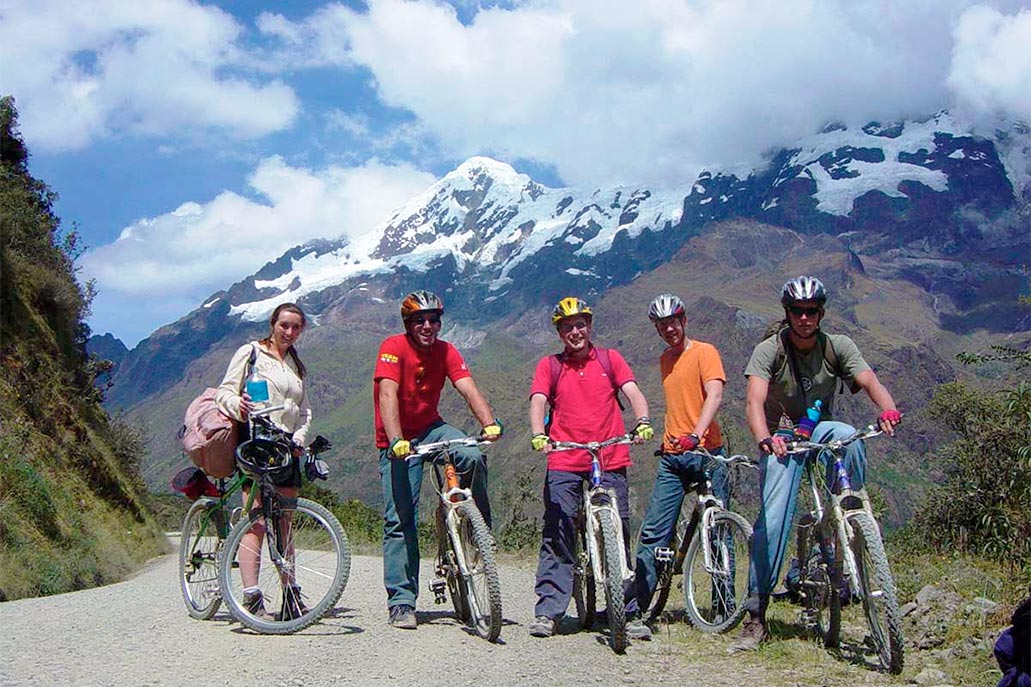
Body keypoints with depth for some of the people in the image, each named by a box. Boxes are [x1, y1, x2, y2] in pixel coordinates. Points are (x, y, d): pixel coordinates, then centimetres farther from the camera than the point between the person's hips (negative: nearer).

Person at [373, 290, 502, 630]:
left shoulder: (446, 352, -5)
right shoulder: (393, 347, -17)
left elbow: (469, 389, -18)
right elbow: (388, 395, -30)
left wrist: (490, 423, -36)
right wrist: (396, 441, -43)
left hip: (431, 428, 3)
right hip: (397, 441, -3)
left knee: (473, 457, -27)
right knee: (399, 520, -7)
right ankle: (401, 602, 2)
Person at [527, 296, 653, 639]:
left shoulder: (610, 359, 11)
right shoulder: (550, 365, 9)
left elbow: (633, 392, 0)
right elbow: (538, 402, -3)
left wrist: (643, 422, -20)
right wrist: (538, 435, -23)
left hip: (610, 460, 1)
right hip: (564, 462, 0)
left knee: (617, 534, 2)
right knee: (557, 535, -4)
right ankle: (547, 611, 2)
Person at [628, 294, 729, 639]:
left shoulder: (704, 352, -3)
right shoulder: (665, 359, 18)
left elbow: (714, 395, -18)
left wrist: (696, 434, -32)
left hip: (706, 452, -6)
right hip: (672, 456, 6)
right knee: (653, 532, 1)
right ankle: (636, 603, 3)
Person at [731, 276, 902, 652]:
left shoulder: (837, 346, -7)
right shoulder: (769, 349, -14)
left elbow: (870, 382, -23)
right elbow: (754, 401, -27)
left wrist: (888, 410, -46)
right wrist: (765, 439, -48)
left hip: (821, 432, 2)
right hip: (782, 440, -2)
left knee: (847, 435, -34)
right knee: (773, 519, -16)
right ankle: (756, 617, -6)